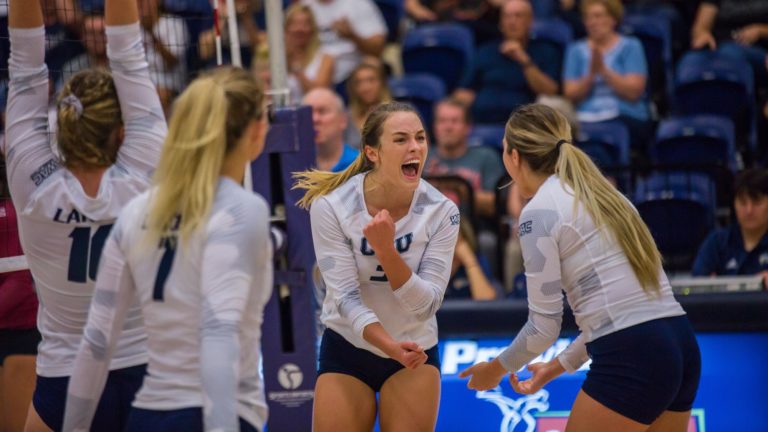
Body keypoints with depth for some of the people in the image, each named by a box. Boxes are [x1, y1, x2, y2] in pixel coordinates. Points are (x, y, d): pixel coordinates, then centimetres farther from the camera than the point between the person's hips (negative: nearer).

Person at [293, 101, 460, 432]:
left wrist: (386, 250, -32)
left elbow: (426, 304, -17)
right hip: (347, 348, -1)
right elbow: (346, 295, -21)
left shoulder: (441, 212, -14)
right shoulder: (331, 206, -18)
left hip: (415, 350, 1)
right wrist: (390, 346, -36)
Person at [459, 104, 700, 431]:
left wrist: (497, 368, 13)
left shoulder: (539, 212, -5)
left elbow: (544, 326, -5)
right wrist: (561, 364, 29)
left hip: (631, 361, -8)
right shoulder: (600, 193, 19)